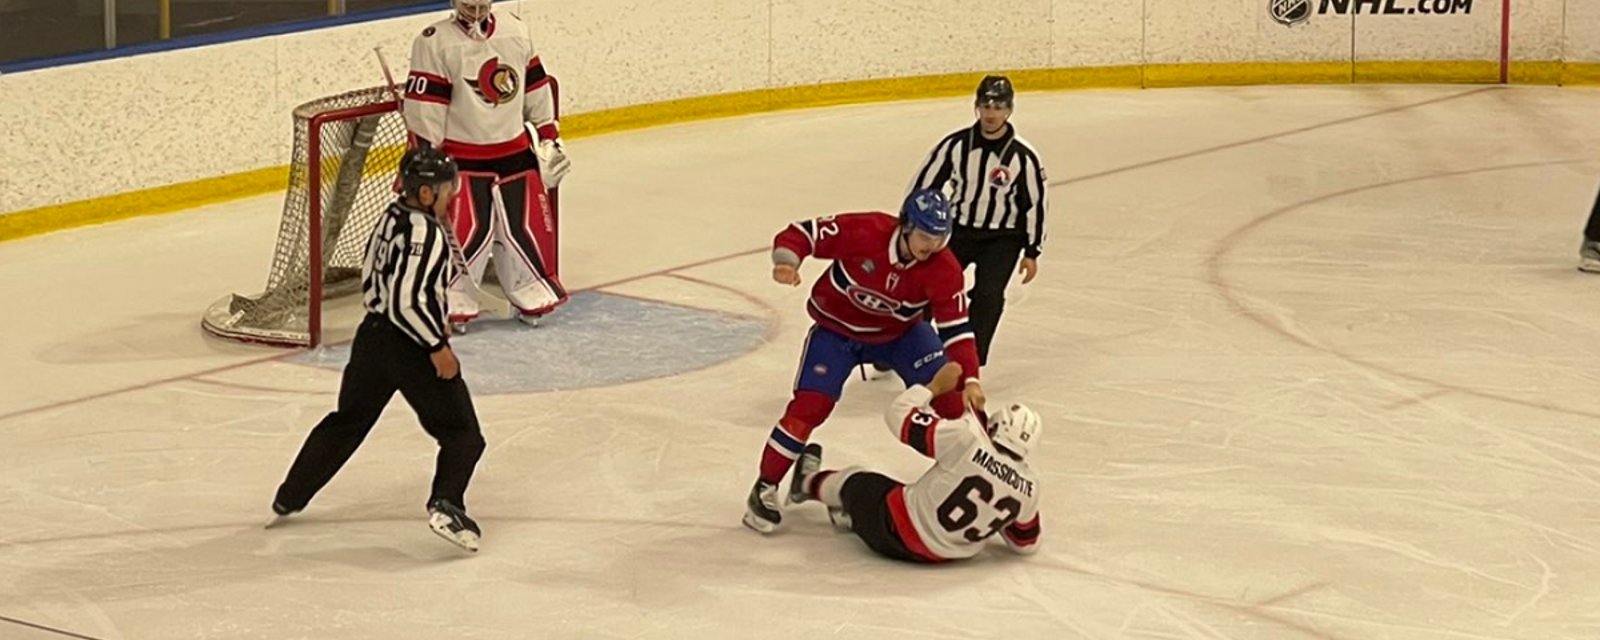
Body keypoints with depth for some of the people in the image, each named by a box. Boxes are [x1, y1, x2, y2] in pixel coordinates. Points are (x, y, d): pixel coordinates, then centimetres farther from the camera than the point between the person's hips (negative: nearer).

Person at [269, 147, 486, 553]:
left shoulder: (391, 218, 8)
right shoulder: (426, 234, -20)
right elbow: (409, 300, -26)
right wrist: (437, 346, -18)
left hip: (374, 336, 8)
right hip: (412, 348, -8)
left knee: (349, 420, 23)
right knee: (461, 434, 0)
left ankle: (289, 497, 30)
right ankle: (446, 505, -21)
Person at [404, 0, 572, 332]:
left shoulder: (514, 31, 4)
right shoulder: (434, 43, -13)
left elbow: (534, 86, 12)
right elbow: (424, 108, -14)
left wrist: (549, 138, 13)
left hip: (514, 151, 5)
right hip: (462, 157, -5)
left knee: (527, 223, 8)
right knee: (466, 229, -10)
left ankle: (532, 292, 25)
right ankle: (453, 303, 2)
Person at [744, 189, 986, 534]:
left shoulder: (943, 270, -24)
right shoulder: (864, 231, -31)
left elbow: (956, 328, -24)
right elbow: (803, 233, -22)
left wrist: (970, 380, -37)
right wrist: (786, 261, -43)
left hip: (901, 333, 3)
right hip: (837, 327, -3)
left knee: (948, 394, -10)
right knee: (809, 406, -17)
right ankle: (764, 489, -3)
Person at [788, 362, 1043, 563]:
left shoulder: (966, 441, -28)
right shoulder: (1028, 487, -15)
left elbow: (900, 415, -18)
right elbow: (1026, 544, 0)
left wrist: (936, 385, -3)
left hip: (898, 537, -4)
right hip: (947, 556, 4)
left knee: (856, 482, 25)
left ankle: (808, 484, 53)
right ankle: (853, 513, 50)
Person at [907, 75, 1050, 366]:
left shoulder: (1023, 156, -13)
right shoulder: (955, 145, -10)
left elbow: (1036, 202, -5)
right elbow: (924, 184, -2)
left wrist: (1032, 252, -4)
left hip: (1002, 238, -2)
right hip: (958, 229, 2)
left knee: (987, 295, -18)